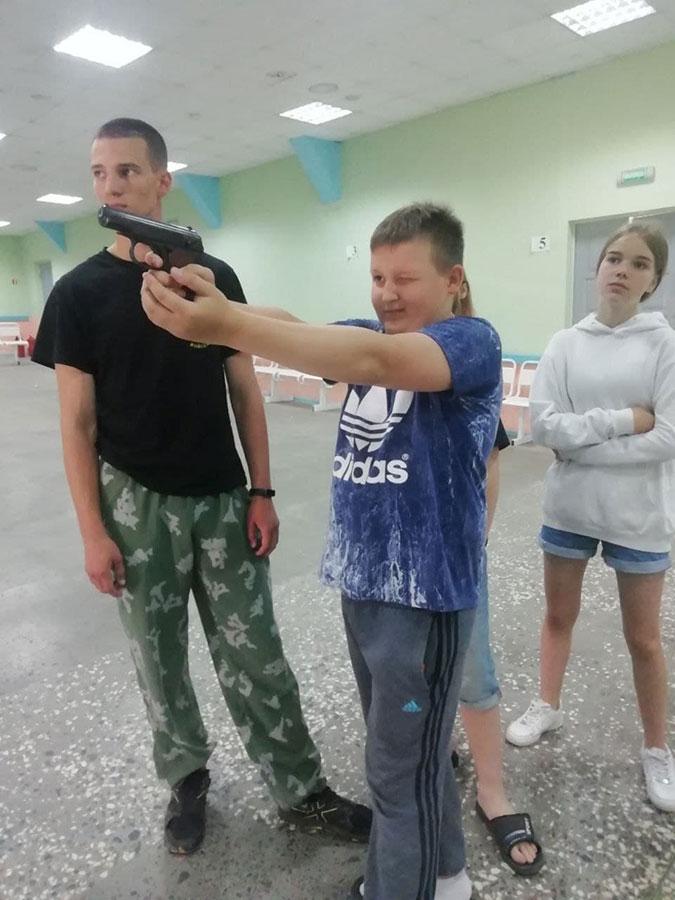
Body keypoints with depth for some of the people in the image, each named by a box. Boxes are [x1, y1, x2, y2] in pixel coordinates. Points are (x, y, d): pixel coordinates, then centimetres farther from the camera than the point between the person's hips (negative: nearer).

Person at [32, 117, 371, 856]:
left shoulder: (215, 278, 2)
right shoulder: (79, 293, -2)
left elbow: (245, 392, 3)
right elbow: (78, 422, -3)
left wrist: (261, 493, -1)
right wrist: (93, 532, -7)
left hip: (222, 501, 1)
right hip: (135, 507, 0)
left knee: (255, 656, 9)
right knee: (158, 657, 14)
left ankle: (301, 791, 27)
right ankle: (187, 780, 39)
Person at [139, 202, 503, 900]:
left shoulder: (474, 341, -14)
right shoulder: (368, 331, 8)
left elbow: (376, 361, -33)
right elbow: (292, 326, -8)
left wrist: (228, 326, -43)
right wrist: (210, 300, -28)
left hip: (424, 591, -7)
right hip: (358, 580, 7)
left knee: (400, 769, 10)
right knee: (404, 748, 24)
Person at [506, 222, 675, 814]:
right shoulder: (565, 344, -3)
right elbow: (544, 425, -13)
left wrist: (580, 443, -16)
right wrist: (623, 421, -19)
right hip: (568, 508, 2)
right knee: (559, 616, 20)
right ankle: (548, 708, 43)